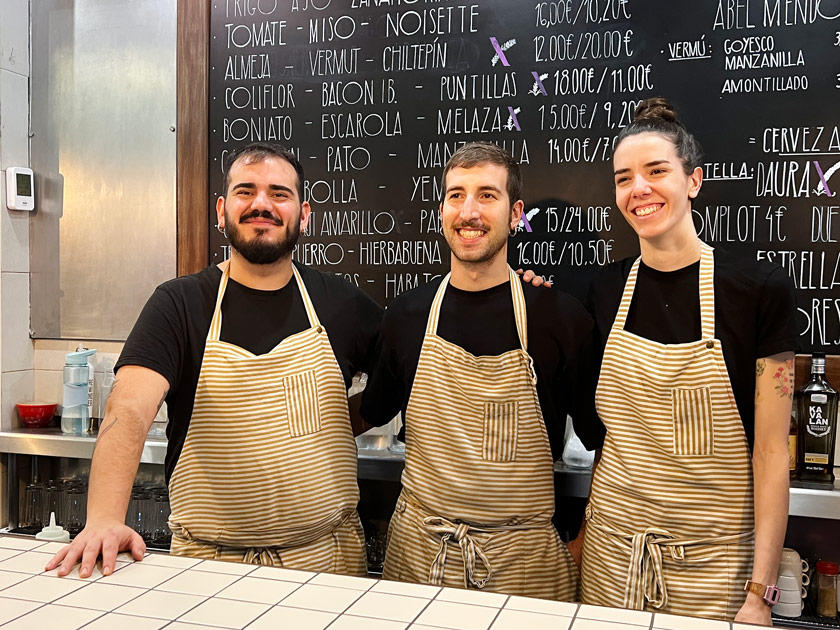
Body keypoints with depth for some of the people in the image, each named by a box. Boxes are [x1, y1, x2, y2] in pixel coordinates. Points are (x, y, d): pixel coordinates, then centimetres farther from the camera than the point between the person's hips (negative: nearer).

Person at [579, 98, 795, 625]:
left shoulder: (759, 289, -11)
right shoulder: (606, 290, -1)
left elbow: (770, 450, -10)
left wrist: (760, 593, -11)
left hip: (711, 556, -3)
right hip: (611, 547, 3)